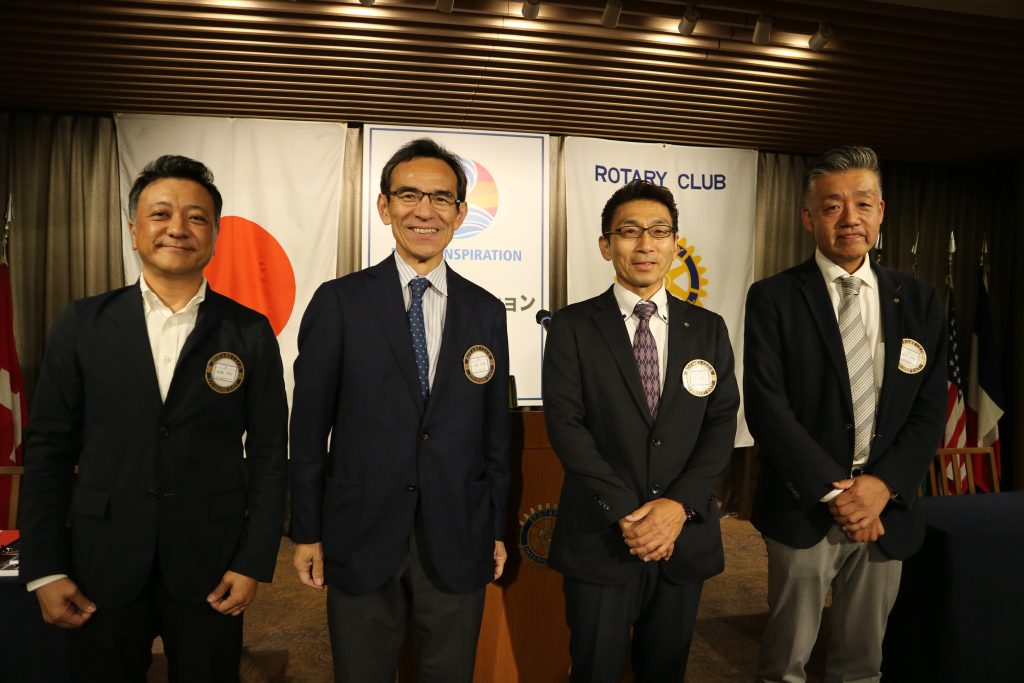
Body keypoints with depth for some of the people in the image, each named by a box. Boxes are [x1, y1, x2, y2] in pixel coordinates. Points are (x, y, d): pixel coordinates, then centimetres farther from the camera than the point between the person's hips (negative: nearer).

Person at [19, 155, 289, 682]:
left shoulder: (250, 332, -3)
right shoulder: (83, 324, 0)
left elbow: (269, 452, -2)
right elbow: (48, 447, 2)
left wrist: (255, 561, -5)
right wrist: (45, 569, -1)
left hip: (210, 568, 0)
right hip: (101, 565, 1)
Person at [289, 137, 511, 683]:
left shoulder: (486, 312, 2)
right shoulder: (338, 302, -5)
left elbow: (495, 429, 6)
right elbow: (309, 426, -3)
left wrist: (497, 529, 8)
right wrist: (306, 532, -1)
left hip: (458, 544, 2)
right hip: (361, 539, -1)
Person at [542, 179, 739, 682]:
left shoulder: (708, 329, 6)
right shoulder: (573, 326, -3)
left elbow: (722, 425, 0)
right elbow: (565, 424, -10)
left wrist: (679, 504, -13)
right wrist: (625, 513, -15)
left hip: (686, 538, 3)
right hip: (599, 538, -2)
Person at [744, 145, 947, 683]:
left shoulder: (918, 301, 6)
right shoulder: (772, 299, -6)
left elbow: (929, 412, 2)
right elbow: (766, 408, -13)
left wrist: (882, 486, -11)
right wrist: (834, 492, -16)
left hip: (887, 510, 4)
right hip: (803, 510, -3)